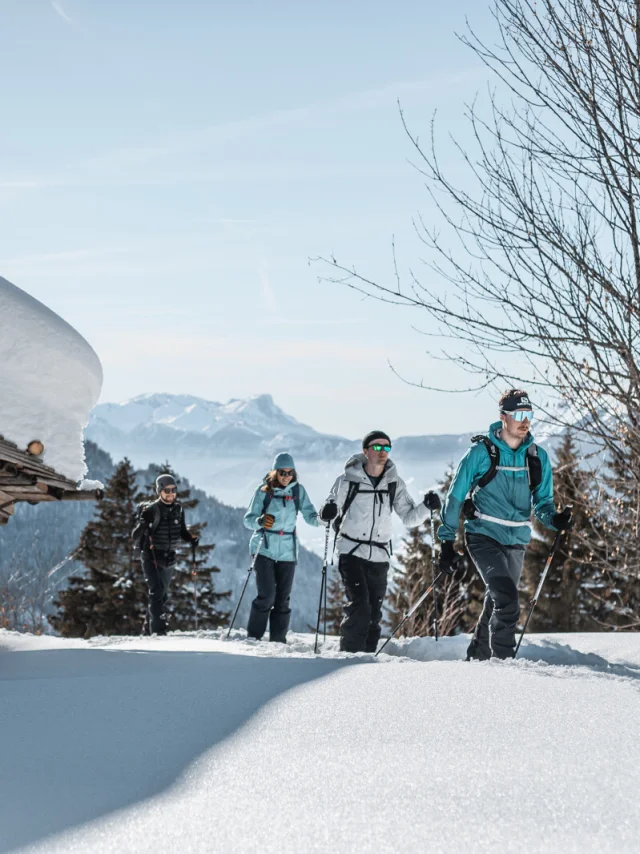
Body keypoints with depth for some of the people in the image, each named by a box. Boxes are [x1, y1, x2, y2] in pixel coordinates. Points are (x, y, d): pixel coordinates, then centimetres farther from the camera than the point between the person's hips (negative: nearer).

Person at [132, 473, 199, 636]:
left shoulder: (178, 509, 5)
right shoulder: (151, 509, -14)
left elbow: (182, 531, 17)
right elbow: (136, 537, -16)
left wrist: (191, 538, -2)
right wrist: (143, 524, -35)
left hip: (169, 558, 6)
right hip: (151, 556, -6)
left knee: (163, 594, 13)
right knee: (157, 591, -17)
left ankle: (149, 626, 26)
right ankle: (157, 628, -17)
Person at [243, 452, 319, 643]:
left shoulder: (298, 490, 2)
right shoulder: (264, 491, -4)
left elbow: (309, 516, 0)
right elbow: (248, 519, -7)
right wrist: (260, 521, -29)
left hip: (287, 550, 3)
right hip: (264, 549, -3)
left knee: (283, 598, 3)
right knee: (267, 595, -11)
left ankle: (278, 640, 11)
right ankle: (253, 636, 0)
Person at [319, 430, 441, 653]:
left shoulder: (394, 483, 6)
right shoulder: (349, 480, -4)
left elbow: (409, 518, 7)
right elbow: (331, 509, 2)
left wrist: (426, 506, -11)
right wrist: (328, 512, -22)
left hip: (379, 555, 4)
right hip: (352, 551, -4)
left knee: (374, 613, 7)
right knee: (359, 606, -17)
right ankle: (350, 652, -9)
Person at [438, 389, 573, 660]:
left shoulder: (537, 457, 4)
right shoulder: (481, 452, -8)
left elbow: (542, 502, 9)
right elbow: (455, 497, -2)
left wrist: (555, 519, -14)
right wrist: (446, 542, -3)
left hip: (516, 541, 5)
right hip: (484, 537, -5)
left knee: (497, 603, 15)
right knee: (506, 601, -20)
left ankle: (476, 658, 31)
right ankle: (502, 659, -12)